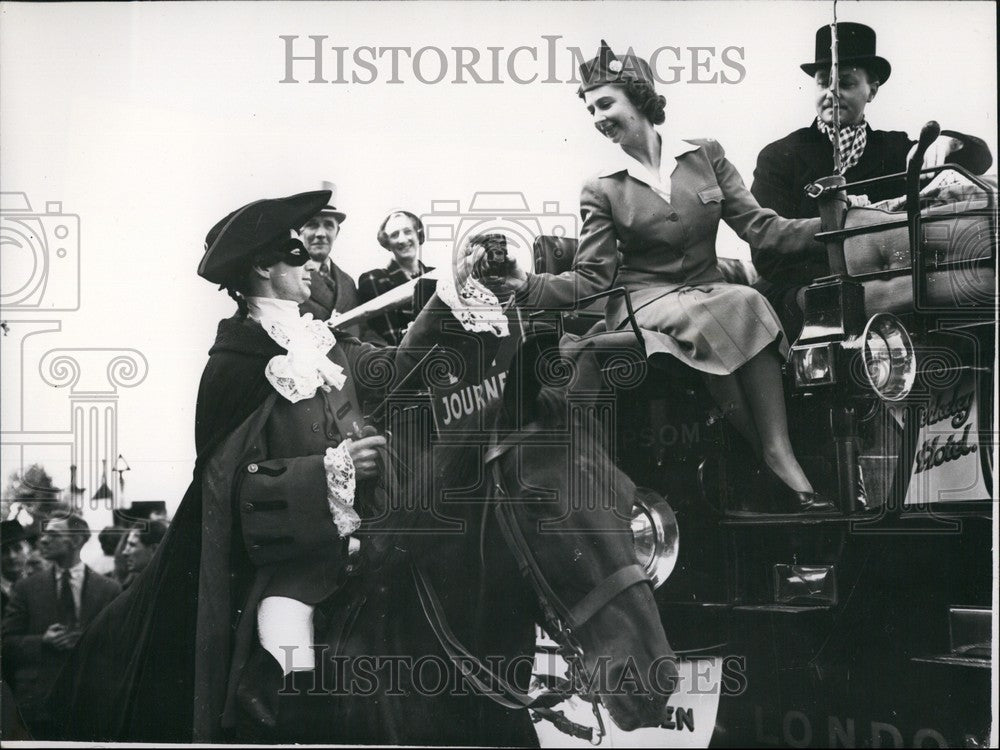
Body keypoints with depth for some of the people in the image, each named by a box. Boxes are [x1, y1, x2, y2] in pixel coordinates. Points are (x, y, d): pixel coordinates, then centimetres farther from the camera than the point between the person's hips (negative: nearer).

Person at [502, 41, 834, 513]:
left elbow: (760, 227, 2)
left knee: (749, 302, -33)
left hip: (707, 289, 2)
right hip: (644, 299, -2)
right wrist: (528, 286, -17)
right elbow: (591, 279, 0)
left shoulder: (706, 156, 10)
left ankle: (781, 453, -39)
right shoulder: (602, 190, 5)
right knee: (710, 319, -35)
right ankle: (773, 460, -28)